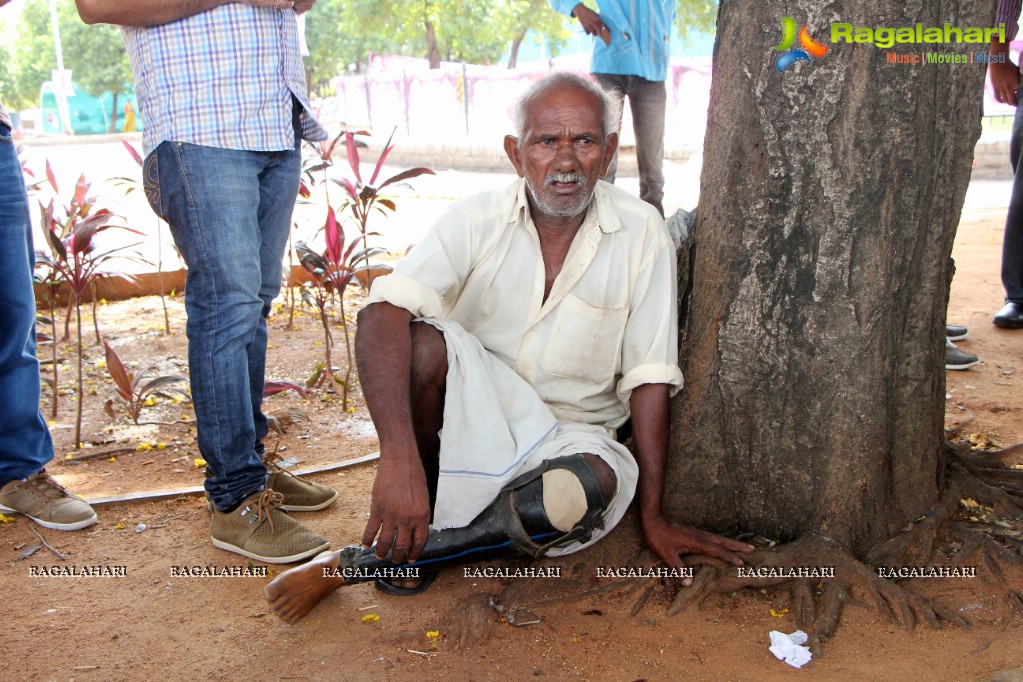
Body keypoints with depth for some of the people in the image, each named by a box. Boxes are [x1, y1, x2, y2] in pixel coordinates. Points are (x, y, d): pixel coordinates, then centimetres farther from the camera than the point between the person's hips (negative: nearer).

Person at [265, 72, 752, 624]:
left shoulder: (641, 233, -10)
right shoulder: (478, 220, -12)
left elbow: (649, 377, -8)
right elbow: (382, 315, -28)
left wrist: (654, 516, -8)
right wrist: (398, 457, -43)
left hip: (564, 437, 1)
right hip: (472, 410, 0)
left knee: (590, 487, -35)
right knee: (424, 341, -31)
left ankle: (357, 563, -21)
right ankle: (413, 516, -10)